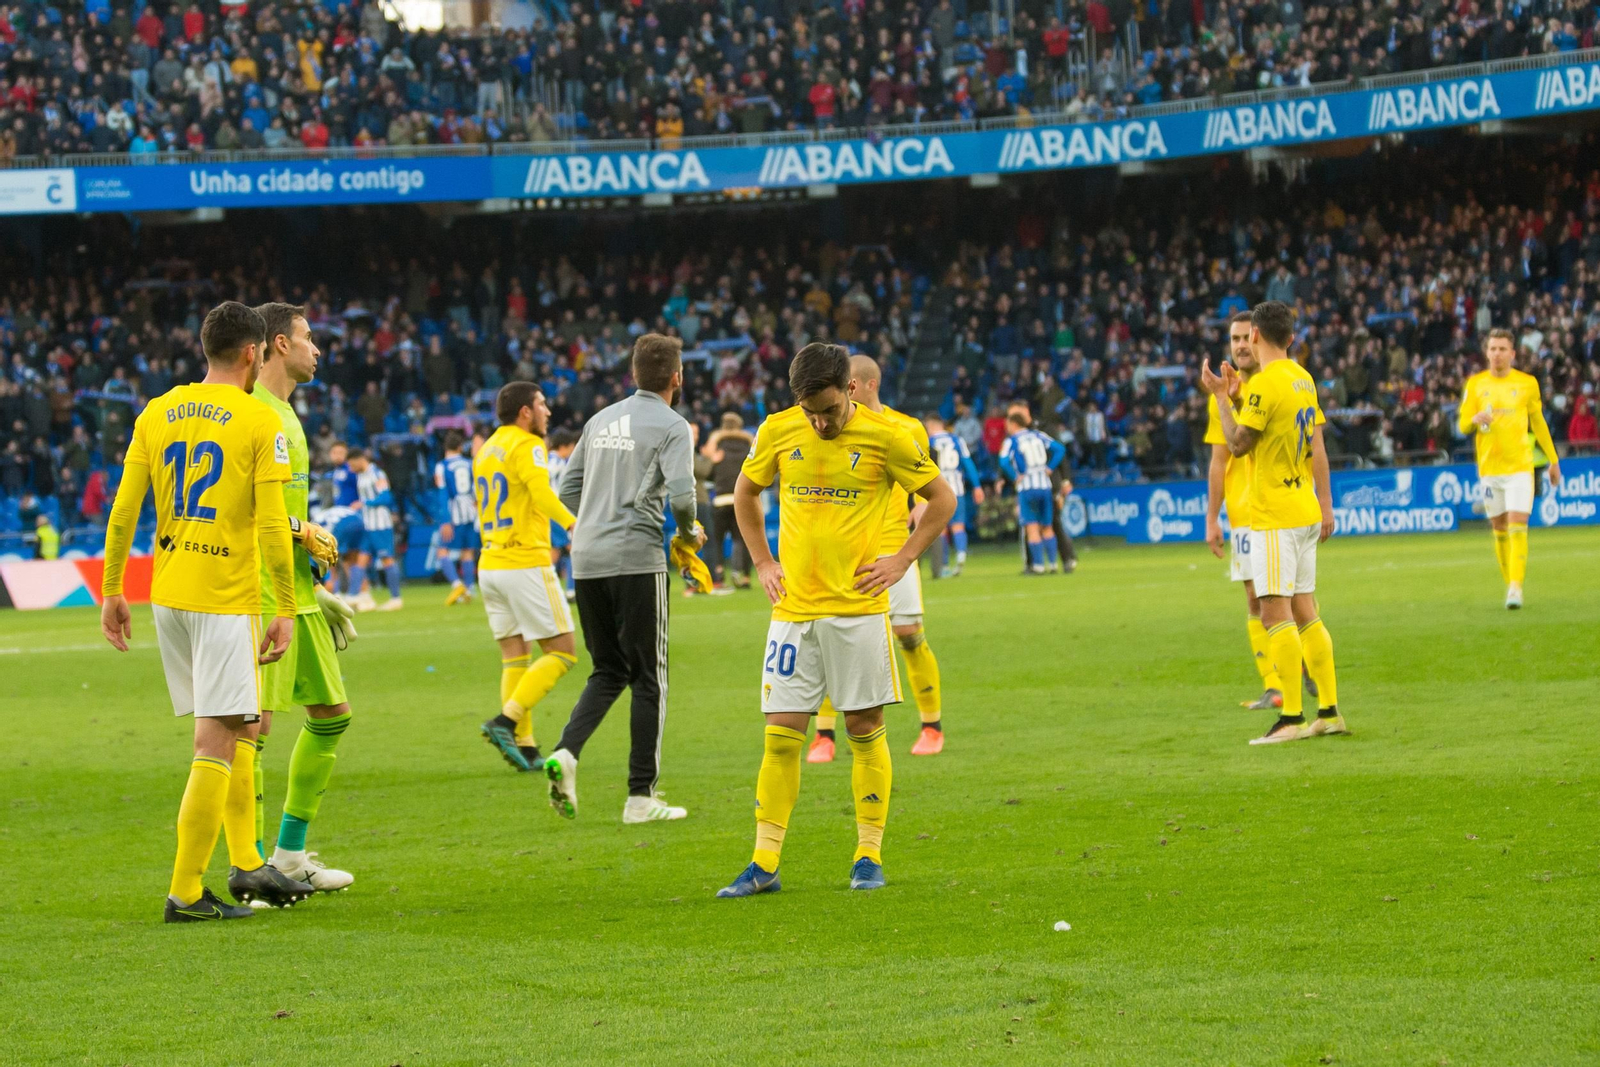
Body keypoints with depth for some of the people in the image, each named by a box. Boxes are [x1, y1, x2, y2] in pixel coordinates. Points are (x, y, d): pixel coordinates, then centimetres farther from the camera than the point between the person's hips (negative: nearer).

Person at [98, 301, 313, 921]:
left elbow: (123, 510, 6)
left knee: (237, 729, 20)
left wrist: (112, 591, 13)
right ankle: (185, 893, -7)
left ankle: (246, 864, 22)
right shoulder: (260, 422, -8)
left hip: (167, 592, 7)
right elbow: (271, 527, -12)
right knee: (217, 744, -4)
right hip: (226, 597, -7)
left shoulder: (156, 414, 7)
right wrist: (284, 612, -6)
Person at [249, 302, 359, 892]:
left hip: (299, 593, 10)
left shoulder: (285, 412, 19)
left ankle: (290, 851, 22)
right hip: (258, 593, -10)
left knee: (331, 713, 13)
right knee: (255, 723, -10)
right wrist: (301, 530, -16)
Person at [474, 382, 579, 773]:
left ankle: (524, 745, 2)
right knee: (561, 652, -2)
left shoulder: (486, 449, 16)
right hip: (526, 564, -8)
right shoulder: (525, 445, -9)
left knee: (514, 660, 8)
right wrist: (572, 524, -36)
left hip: (489, 565, 8)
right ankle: (506, 721, -14)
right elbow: (542, 493, -27)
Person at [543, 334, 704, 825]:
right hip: (636, 559, -6)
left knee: (608, 671, 16)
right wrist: (689, 535, 3)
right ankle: (641, 795, 3)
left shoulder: (600, 420, 14)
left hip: (586, 561, 6)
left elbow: (568, 488, 16)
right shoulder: (671, 426, -5)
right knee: (648, 678, 3)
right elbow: (681, 494, -17)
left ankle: (567, 752, -8)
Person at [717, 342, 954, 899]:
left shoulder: (885, 436, -7)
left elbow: (942, 498, 5)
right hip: (793, 608, 2)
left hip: (858, 607, -2)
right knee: (781, 736, -1)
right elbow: (745, 492, 19)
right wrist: (763, 562, 10)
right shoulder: (778, 431, 1)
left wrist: (901, 561, -3)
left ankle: (868, 856, 13)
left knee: (865, 729, 2)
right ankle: (764, 865, 1)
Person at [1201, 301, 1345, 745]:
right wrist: (1326, 504, 20)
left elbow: (1238, 443, -12)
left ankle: (1291, 717, -13)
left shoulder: (1264, 384, -15)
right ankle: (1329, 712, 14)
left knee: (1276, 612, -9)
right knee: (1304, 612, 12)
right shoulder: (1304, 380, 12)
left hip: (1273, 516, -9)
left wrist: (1221, 396, -1)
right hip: (1304, 510, 9)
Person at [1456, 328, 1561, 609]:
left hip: (1520, 466, -2)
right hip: (1489, 467, 2)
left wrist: (1553, 459, 17)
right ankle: (1509, 583, 20)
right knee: (1499, 530, 6)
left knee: (1517, 526, -14)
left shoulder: (1527, 383, 4)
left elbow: (1538, 422, 15)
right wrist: (1476, 419, -20)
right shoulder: (1475, 384, 5)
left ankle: (1516, 587, -17)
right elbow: (1462, 425, 4)